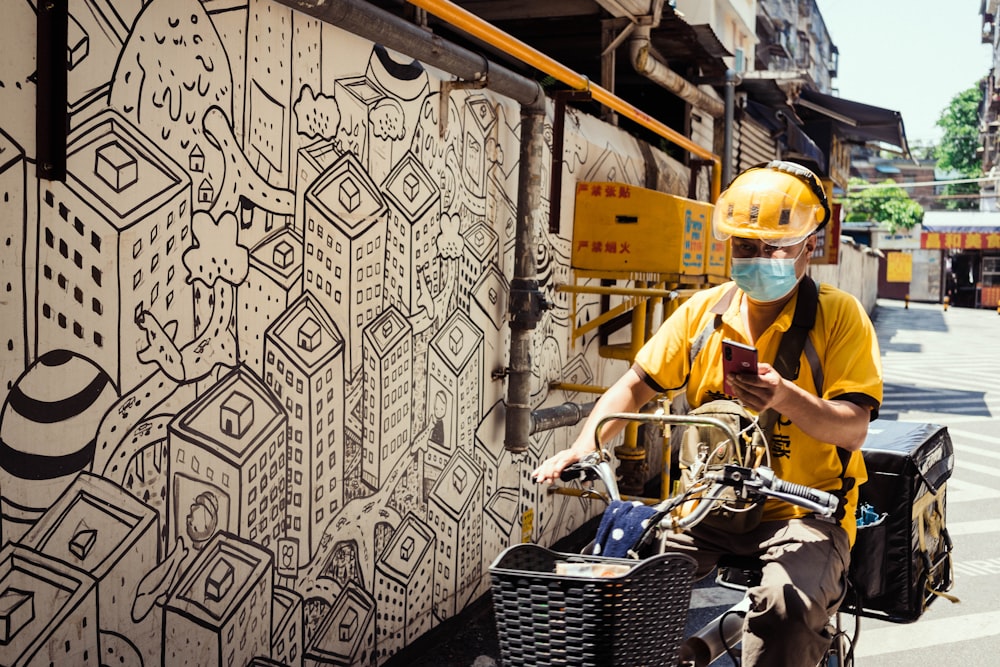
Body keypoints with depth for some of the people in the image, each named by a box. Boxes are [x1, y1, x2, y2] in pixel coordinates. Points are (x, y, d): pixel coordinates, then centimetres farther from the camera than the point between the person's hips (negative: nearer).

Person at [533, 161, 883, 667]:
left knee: (785, 606, -33)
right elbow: (636, 385, 8)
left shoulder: (839, 315, -3)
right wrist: (585, 444, -10)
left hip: (801, 514, -3)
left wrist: (783, 397, -32)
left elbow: (853, 429, -12)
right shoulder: (703, 311, 8)